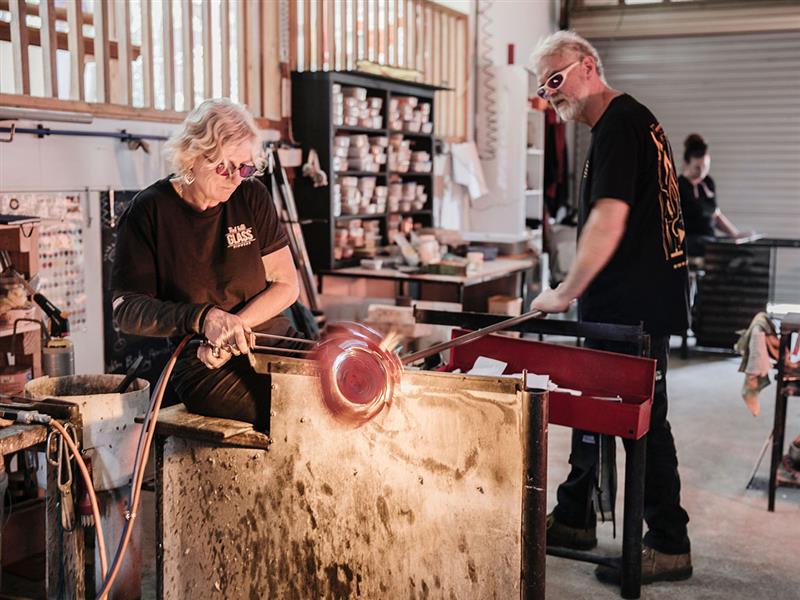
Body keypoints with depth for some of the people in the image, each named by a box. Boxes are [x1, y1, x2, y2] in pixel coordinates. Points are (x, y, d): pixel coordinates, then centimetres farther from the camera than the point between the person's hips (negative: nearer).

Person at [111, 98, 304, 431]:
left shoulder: (252, 197, 8)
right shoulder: (150, 211, -3)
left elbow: (286, 285, 8)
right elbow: (126, 309, -6)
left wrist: (231, 327, -10)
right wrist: (202, 318, -23)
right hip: (201, 365, -4)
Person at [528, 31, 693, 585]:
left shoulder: (618, 125, -15)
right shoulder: (630, 119, 17)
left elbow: (609, 221, -25)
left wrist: (564, 293, -17)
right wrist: (578, 294, 20)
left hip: (636, 308, -11)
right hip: (627, 304, 11)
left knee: (644, 421, -3)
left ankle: (670, 548, 9)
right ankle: (573, 521, 30)